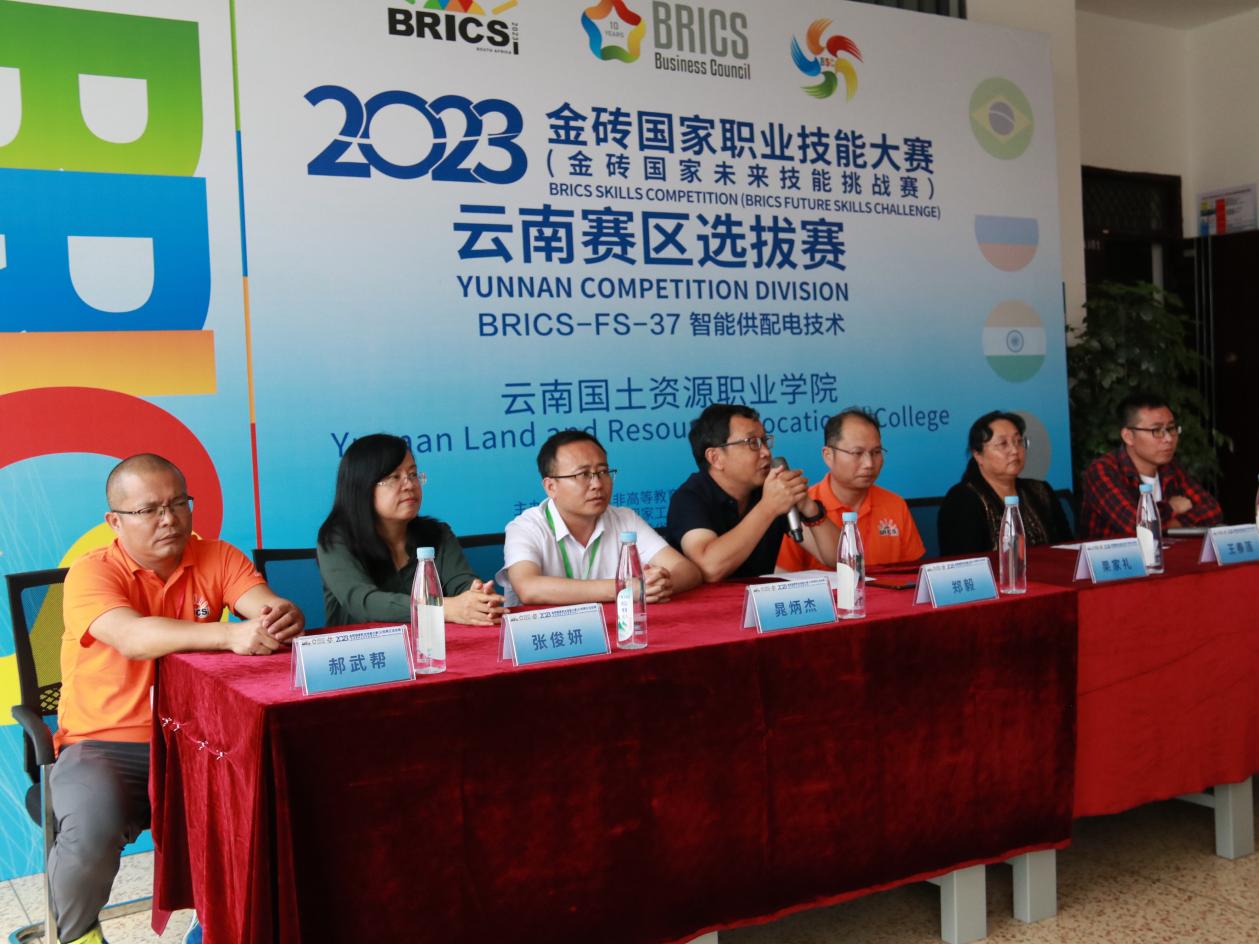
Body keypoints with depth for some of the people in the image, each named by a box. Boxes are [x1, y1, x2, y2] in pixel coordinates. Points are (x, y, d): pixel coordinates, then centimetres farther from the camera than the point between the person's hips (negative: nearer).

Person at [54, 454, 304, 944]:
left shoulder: (217, 559, 3)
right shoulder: (91, 572, -9)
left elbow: (270, 607, -13)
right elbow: (133, 637, -29)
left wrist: (282, 618, -39)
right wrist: (230, 635, -44)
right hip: (104, 748, -3)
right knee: (91, 832, -29)